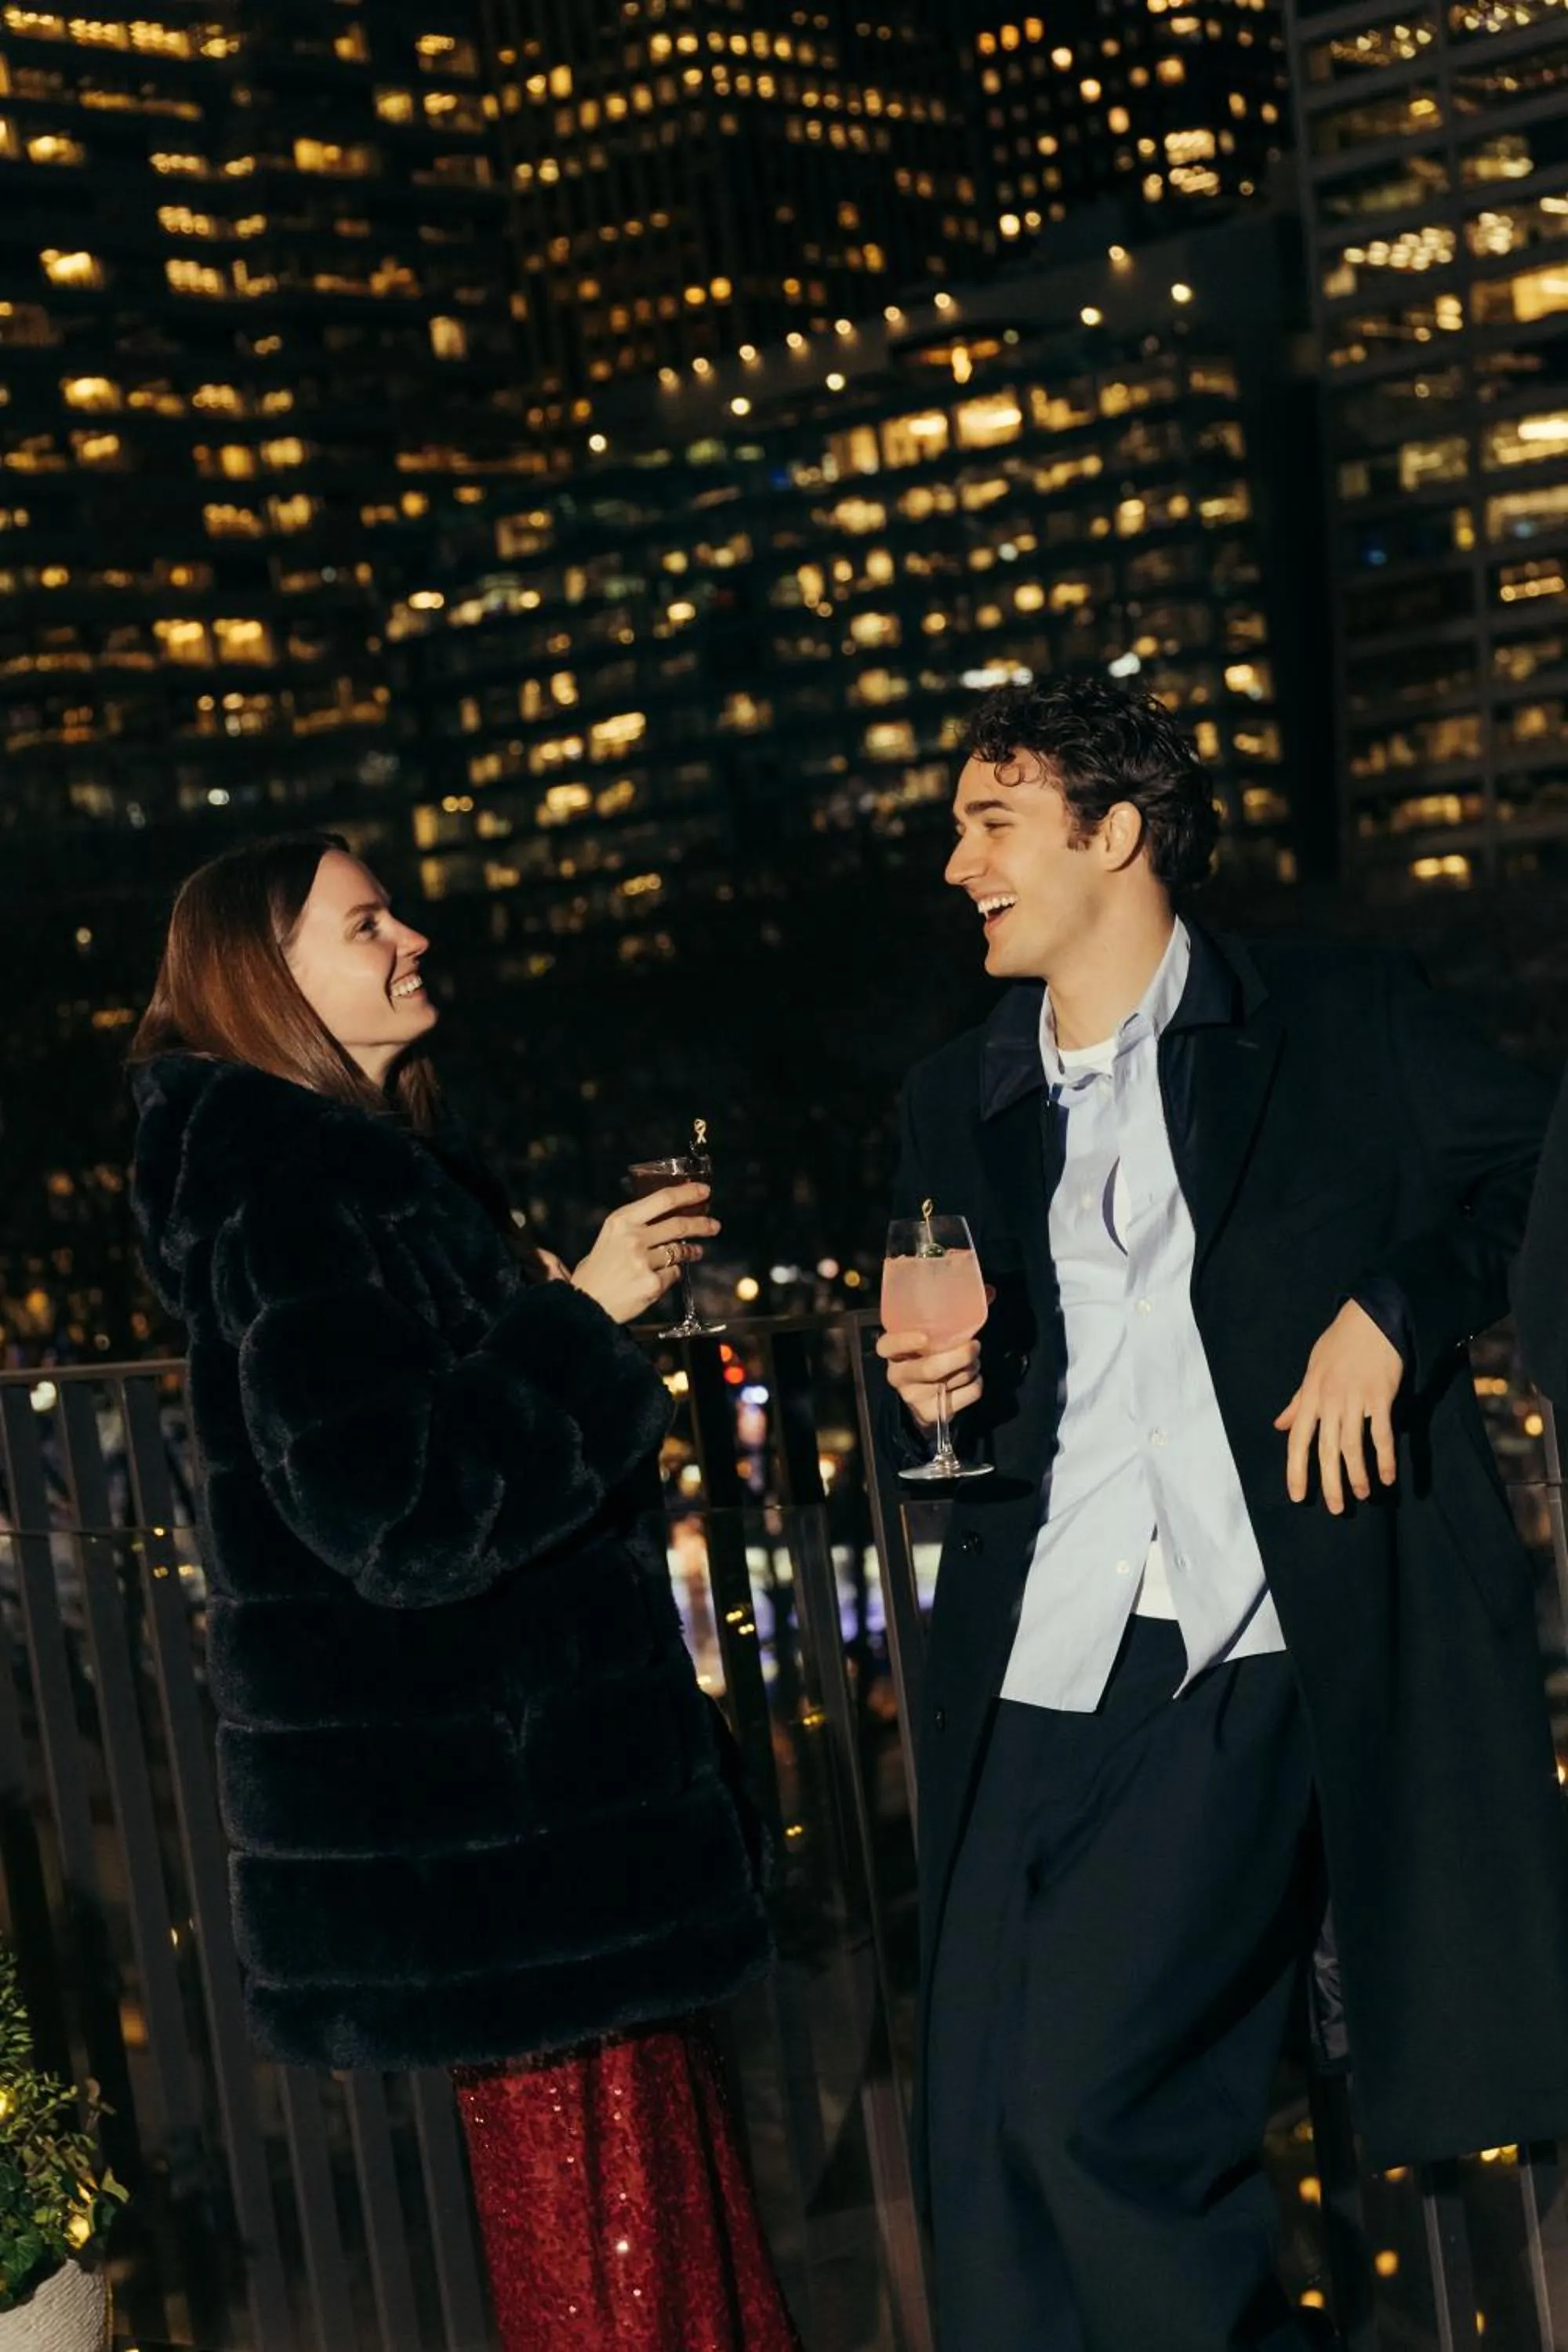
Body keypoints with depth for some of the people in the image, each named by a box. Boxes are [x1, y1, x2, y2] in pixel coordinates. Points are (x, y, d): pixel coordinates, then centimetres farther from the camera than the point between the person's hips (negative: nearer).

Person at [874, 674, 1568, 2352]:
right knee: (978, 2141, 2)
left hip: (1255, 1665, -5)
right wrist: (923, 1399, 1)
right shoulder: (958, 1101, 20)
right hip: (1038, 1668, 5)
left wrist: (1390, 1311, -10)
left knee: (1091, 2101, -17)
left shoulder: (1341, 1023, 7)